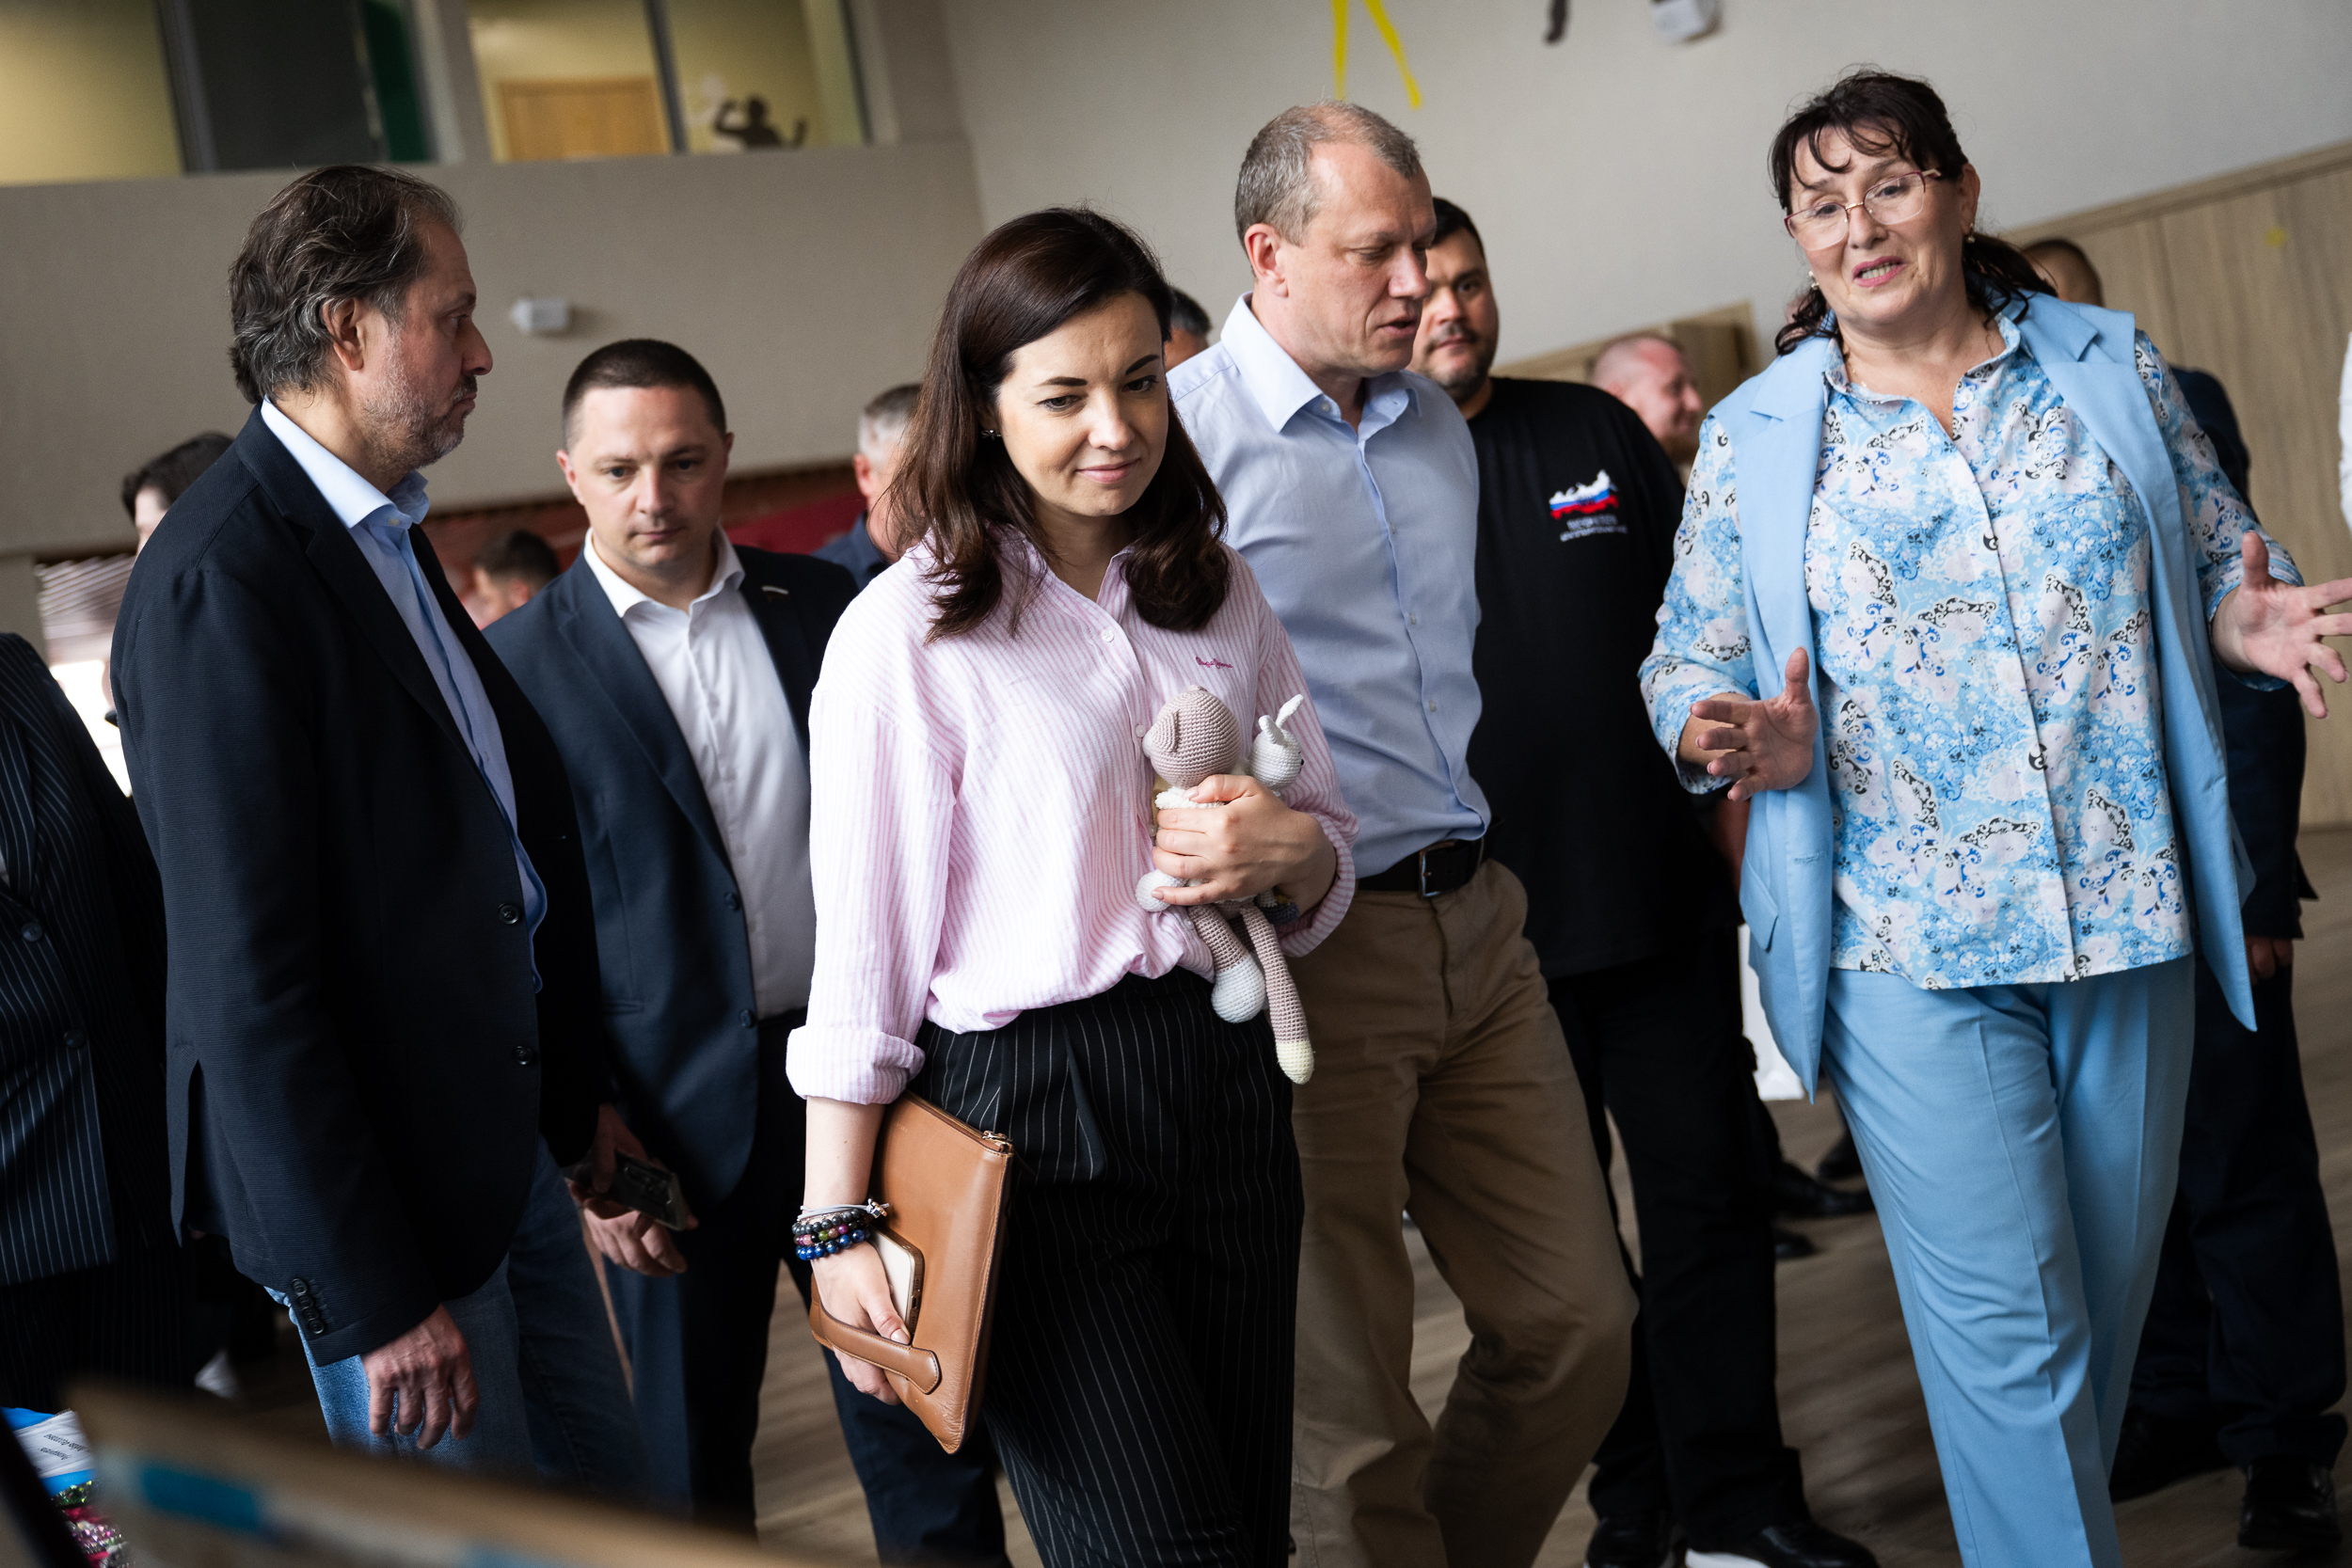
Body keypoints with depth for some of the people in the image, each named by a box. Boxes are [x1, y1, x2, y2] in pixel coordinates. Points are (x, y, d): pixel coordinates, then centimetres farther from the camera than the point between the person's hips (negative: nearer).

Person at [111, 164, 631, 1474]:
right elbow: (244, 981, -22)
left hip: (510, 1141, 9)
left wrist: (580, 1096, 17)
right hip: (387, 1194, -9)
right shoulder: (221, 584, -20)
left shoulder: (383, 531, 11)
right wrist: (371, 1298, -20)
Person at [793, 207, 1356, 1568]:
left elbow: (1334, 841, 15)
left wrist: (1290, 853, -9)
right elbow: (861, 949, -7)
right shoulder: (908, 630, -8)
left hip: (1229, 1087, 6)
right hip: (1027, 1119, -5)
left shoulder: (1221, 590, 9)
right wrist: (836, 1223, -7)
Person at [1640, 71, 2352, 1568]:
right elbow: (1689, 662, 5)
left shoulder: (2114, 365, 7)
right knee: (2006, 1325, -5)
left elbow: (2219, 560, 13)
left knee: (2108, 1284, 14)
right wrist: (1738, 739, -17)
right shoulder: (1755, 434, 4)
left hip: (2131, 911, 3)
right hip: (1907, 935, -2)